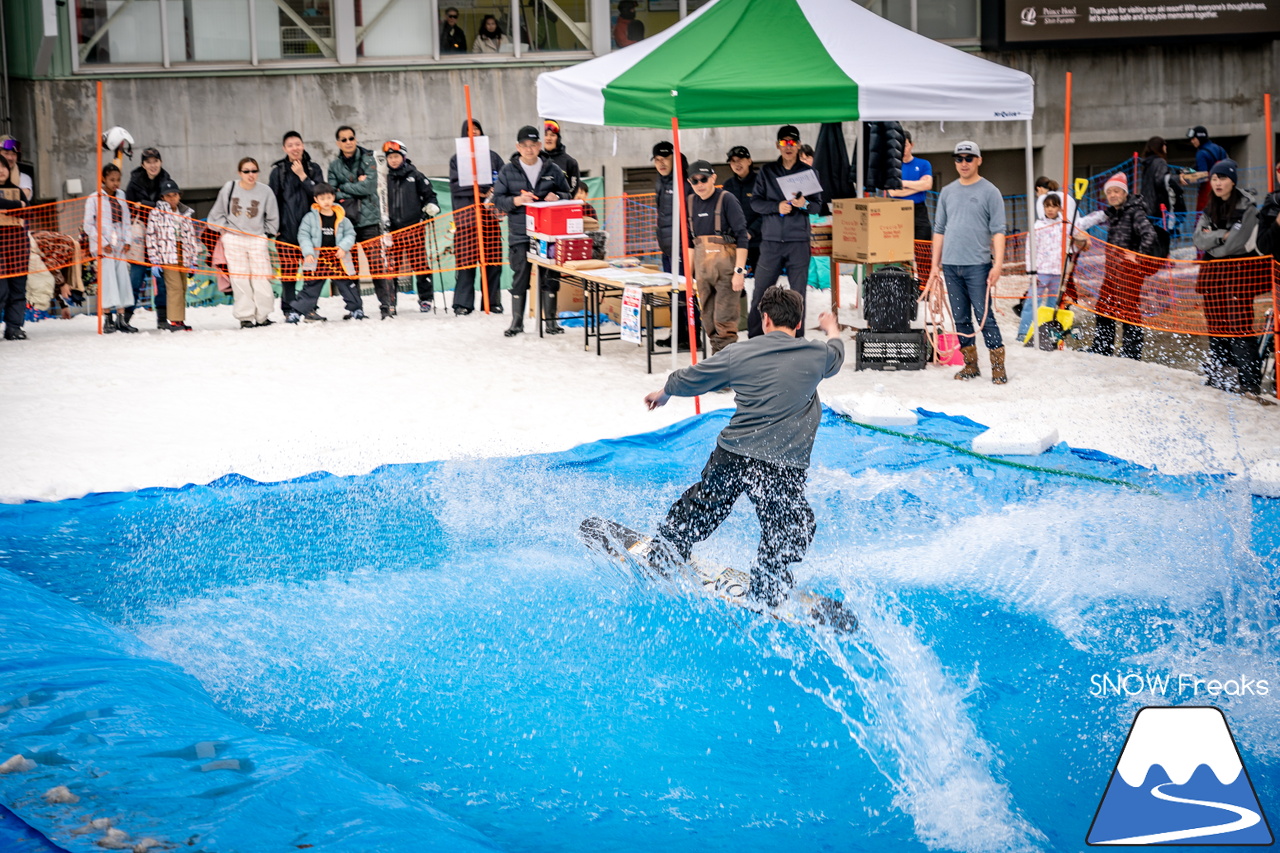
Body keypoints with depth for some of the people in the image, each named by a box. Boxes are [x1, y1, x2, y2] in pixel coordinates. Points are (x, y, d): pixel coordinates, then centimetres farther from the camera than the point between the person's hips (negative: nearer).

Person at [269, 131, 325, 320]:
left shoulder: (313, 168, 9)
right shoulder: (278, 171, 6)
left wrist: (303, 176, -9)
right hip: (286, 229, -1)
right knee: (288, 271, -3)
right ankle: (289, 310, 5)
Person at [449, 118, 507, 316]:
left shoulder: (492, 156, 14)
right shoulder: (456, 159, 12)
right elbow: (455, 185, 0)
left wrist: (494, 193, -13)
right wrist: (481, 191, -11)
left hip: (489, 211, 1)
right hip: (465, 212, -1)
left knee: (493, 258, -1)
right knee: (466, 259, -6)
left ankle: (493, 301, 5)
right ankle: (463, 303, -3)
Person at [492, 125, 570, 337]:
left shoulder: (552, 170, 8)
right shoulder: (508, 171, 4)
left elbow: (568, 194, 15)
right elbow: (497, 199, 2)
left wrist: (556, 197, -8)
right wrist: (516, 201, -16)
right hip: (519, 234, -1)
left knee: (550, 276, 3)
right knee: (520, 277, 1)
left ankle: (550, 319, 14)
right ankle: (517, 321, 10)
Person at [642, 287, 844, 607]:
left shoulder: (738, 354, 1)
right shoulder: (816, 355, 1)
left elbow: (690, 378, 14)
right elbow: (835, 356, 27)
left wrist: (663, 393, 36)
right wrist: (833, 330, 51)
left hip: (731, 453, 3)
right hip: (783, 466, -3)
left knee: (702, 506, 25)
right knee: (788, 532, 15)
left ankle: (664, 555, 41)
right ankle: (765, 595, 17)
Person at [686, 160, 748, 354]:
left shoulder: (726, 199, -8)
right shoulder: (691, 202, 10)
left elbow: (742, 237, -11)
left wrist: (739, 271, -16)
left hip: (725, 266, -6)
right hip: (702, 266, 6)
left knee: (724, 320, -9)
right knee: (708, 321, 8)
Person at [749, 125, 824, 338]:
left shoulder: (808, 172, 7)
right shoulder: (767, 171, 8)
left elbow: (818, 205, 6)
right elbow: (756, 202, 4)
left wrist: (805, 204, -16)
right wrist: (777, 206, -14)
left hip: (798, 241, 0)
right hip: (771, 240, 0)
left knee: (798, 293, 2)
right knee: (761, 291, 1)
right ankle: (754, 338, 11)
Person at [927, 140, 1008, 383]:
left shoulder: (989, 192, 1)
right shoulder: (947, 192, 14)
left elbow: (998, 231, -4)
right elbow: (939, 229, 16)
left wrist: (997, 264, -13)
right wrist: (935, 265, 11)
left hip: (977, 265, -5)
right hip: (950, 265, 5)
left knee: (984, 317, -7)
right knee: (961, 318, 8)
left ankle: (998, 366, -2)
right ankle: (970, 364, 16)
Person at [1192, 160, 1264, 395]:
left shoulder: (1246, 208, -7)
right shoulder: (1210, 209, 13)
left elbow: (1235, 244, -15)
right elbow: (1198, 239, 0)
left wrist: (1211, 240, -1)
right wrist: (1221, 235, -13)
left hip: (1238, 271, -6)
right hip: (1213, 273, 6)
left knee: (1239, 328, -11)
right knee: (1217, 327, 8)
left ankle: (1250, 382, -11)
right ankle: (1217, 375, 16)